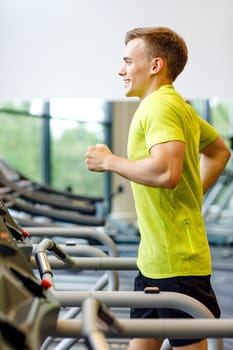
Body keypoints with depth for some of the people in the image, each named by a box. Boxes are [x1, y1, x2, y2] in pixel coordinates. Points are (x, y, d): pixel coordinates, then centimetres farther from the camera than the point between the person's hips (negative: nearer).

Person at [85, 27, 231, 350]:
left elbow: (166, 172, -30)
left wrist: (109, 161, -16)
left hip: (177, 262, -10)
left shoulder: (159, 106, -15)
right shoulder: (179, 105, 17)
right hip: (153, 259, 10)